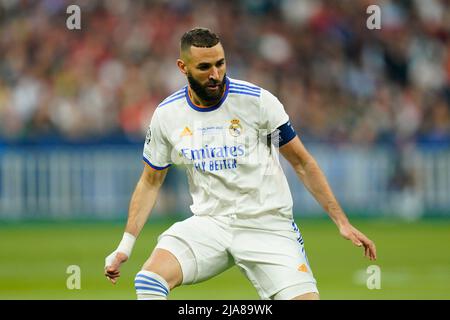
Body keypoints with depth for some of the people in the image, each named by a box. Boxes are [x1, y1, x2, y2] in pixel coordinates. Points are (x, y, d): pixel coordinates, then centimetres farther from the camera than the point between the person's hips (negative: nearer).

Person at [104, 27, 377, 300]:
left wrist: (342, 222, -2)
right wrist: (126, 245, 7)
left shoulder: (258, 101, -8)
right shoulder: (167, 115, 0)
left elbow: (302, 163, 0)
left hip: (267, 225, -2)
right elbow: (150, 182, 13)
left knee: (304, 297, -22)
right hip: (209, 224, 2)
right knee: (149, 281, -23)